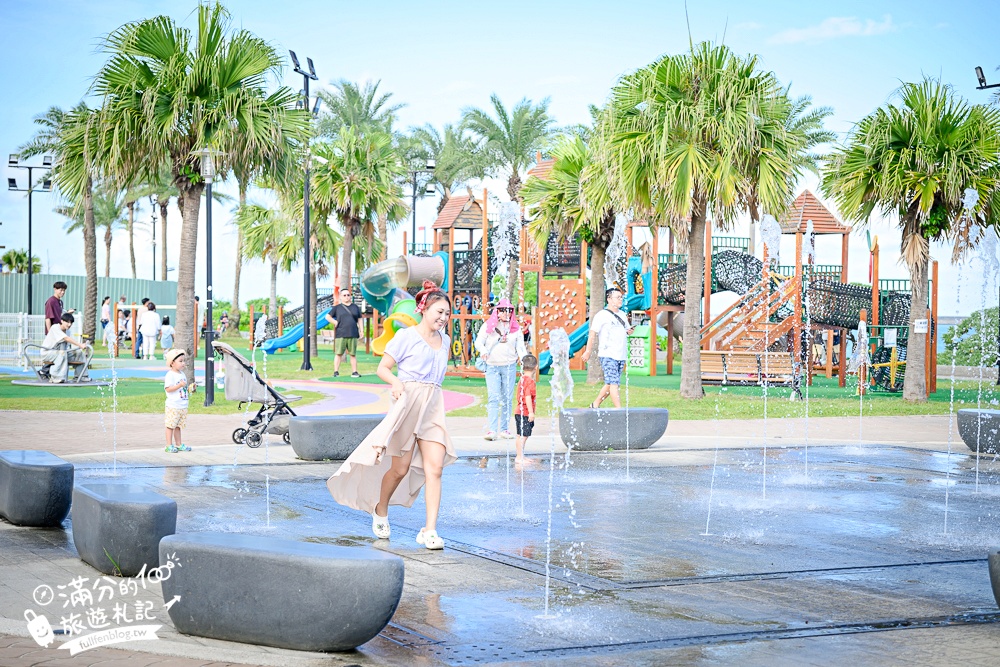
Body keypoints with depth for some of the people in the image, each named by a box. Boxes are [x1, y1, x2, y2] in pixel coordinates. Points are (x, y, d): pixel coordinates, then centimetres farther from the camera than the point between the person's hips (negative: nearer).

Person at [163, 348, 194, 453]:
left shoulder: (182, 374, 15)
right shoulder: (170, 375, -13)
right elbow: (168, 389, -22)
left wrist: (190, 388, 7)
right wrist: (180, 385, -28)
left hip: (182, 406, 8)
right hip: (172, 406, -8)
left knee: (178, 426, 14)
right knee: (170, 426, -3)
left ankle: (178, 444, 19)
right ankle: (169, 445, 0)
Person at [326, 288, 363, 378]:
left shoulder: (355, 307, 16)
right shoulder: (337, 308, 10)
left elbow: (359, 319, 18)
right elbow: (328, 317, 11)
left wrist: (361, 331, 9)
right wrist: (336, 323, -1)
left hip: (353, 334, 2)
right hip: (340, 335, -2)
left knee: (353, 354, 2)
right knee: (338, 353, -4)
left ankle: (354, 372, 6)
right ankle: (336, 372, -2)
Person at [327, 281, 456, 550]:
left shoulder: (444, 340, 14)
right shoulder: (406, 337, -4)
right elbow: (382, 368, -4)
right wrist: (396, 382, -21)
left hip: (434, 406, 5)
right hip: (407, 403, -5)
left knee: (434, 468, -9)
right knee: (400, 469, 4)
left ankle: (429, 530, -9)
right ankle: (380, 512, 31)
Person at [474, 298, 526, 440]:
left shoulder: (516, 328, 8)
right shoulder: (488, 326, 2)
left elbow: (520, 346, 6)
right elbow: (478, 341, 0)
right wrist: (483, 350, -22)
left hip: (510, 366, 3)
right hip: (492, 366, -3)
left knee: (507, 399, 6)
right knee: (493, 398, -11)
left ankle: (504, 429, 13)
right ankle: (492, 430, -16)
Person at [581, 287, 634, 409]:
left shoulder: (622, 315, 18)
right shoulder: (602, 315, -3)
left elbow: (627, 329, 28)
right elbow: (592, 334, -5)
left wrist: (629, 331, 3)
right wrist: (588, 351, -8)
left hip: (621, 356, 7)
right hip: (607, 355, -7)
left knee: (610, 384, 8)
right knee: (614, 383, -13)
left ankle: (595, 405, 23)